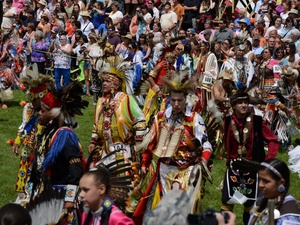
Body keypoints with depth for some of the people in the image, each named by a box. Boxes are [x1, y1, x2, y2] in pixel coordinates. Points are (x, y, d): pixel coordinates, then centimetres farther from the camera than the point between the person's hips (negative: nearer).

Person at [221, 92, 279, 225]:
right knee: (227, 200, 1)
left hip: (252, 167, -1)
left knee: (250, 203, 9)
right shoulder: (228, 122, -4)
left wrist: (268, 161, -14)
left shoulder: (257, 121, -10)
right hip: (233, 166, 1)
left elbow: (273, 141, -6)